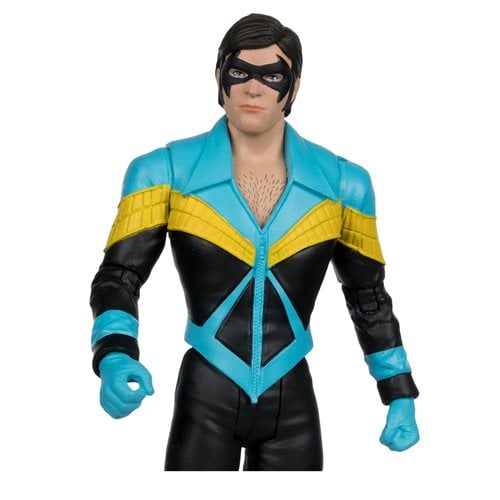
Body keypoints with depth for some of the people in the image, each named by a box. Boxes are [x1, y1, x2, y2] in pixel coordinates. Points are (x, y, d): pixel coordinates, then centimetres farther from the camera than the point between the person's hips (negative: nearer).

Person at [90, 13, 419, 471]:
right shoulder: (166, 172, -5)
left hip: (293, 405, 2)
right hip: (205, 401, -1)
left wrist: (400, 396, 9)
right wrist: (114, 359, -25)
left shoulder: (340, 183, 0)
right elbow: (119, 276, -6)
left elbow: (368, 297, 10)